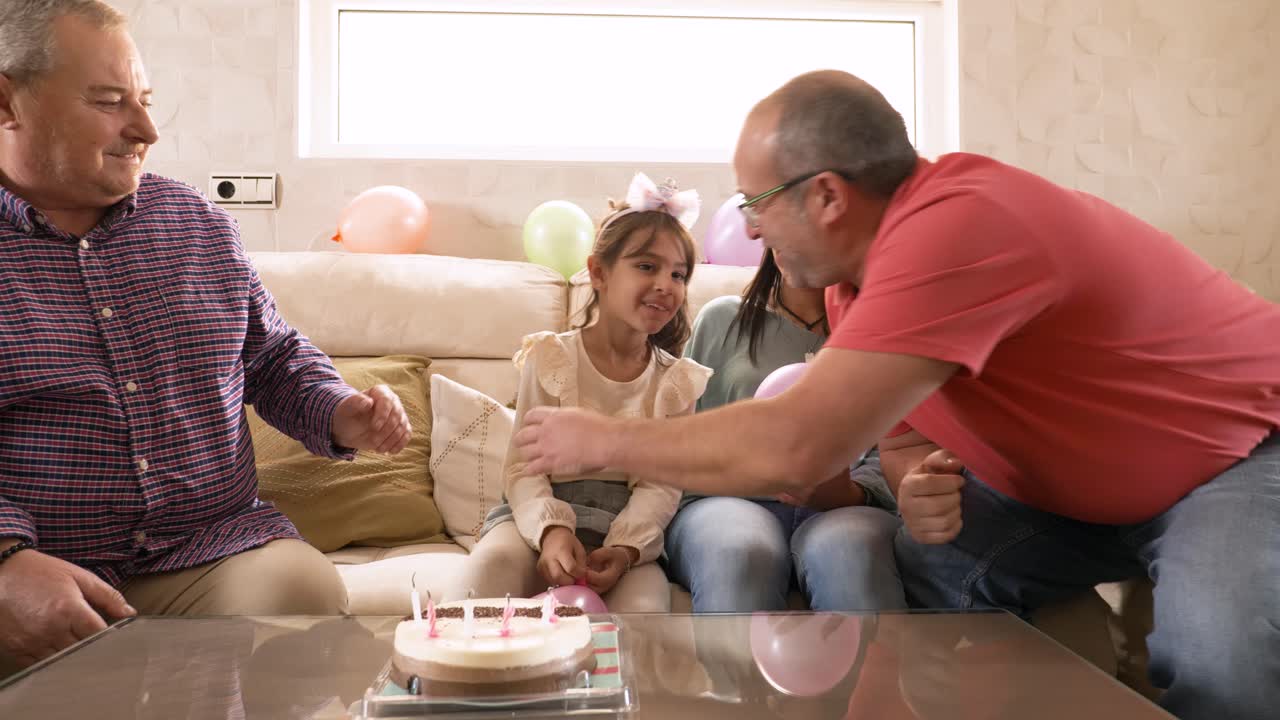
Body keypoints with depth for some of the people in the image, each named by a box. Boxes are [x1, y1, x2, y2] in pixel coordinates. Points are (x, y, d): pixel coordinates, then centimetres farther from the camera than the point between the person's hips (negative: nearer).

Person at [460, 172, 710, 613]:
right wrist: (551, 529, -26)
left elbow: (660, 486, -2)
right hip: (542, 514, -1)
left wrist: (623, 549, -22)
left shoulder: (677, 382, 6)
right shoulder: (550, 358, 0)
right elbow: (522, 466, -5)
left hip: (626, 527, 1)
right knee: (495, 561, -33)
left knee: (643, 609, -29)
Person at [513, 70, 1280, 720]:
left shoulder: (955, 227, -36)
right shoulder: (856, 267, -8)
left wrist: (605, 439, -27)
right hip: (1081, 486, 7)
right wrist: (924, 488, -24)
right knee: (914, 570, -6)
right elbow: (900, 433, 1)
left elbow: (796, 448, -42)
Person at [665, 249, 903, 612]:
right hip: (726, 500, 0)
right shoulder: (722, 318, 18)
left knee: (847, 551, -37)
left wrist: (851, 494, -16)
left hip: (843, 507, 0)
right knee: (743, 554, -37)